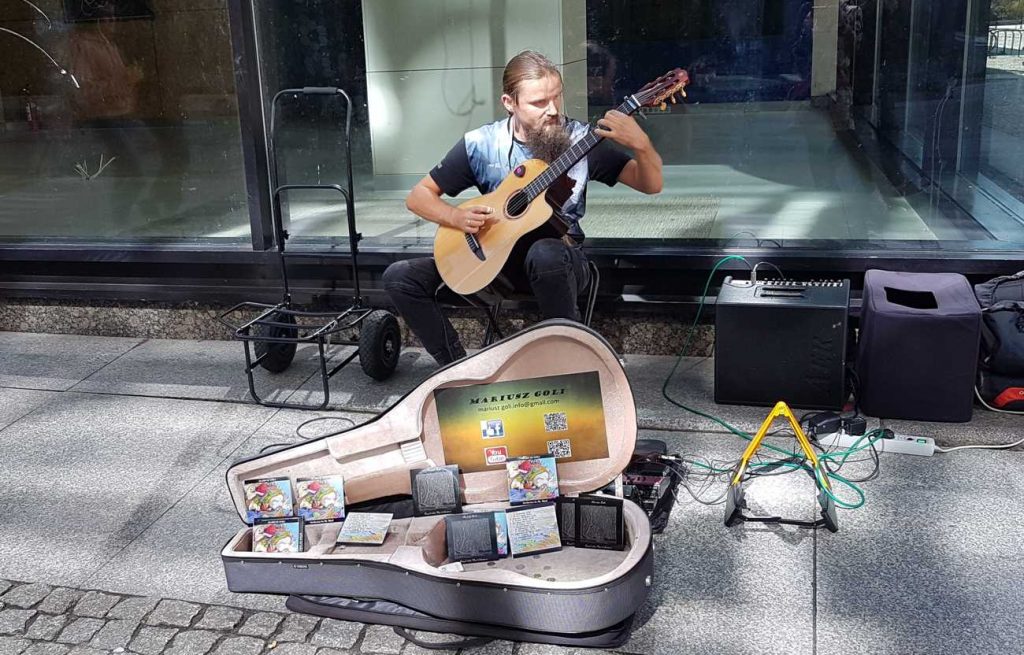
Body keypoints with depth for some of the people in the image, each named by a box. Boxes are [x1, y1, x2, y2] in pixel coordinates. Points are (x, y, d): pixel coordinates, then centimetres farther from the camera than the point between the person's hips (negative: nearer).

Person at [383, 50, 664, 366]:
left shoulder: (580, 139, -7)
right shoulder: (480, 144, -5)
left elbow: (651, 184, -7)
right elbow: (418, 196, 3)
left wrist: (640, 144, -29)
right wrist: (456, 217, -18)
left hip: (560, 258, -2)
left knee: (545, 254, -41)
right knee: (399, 277, -13)